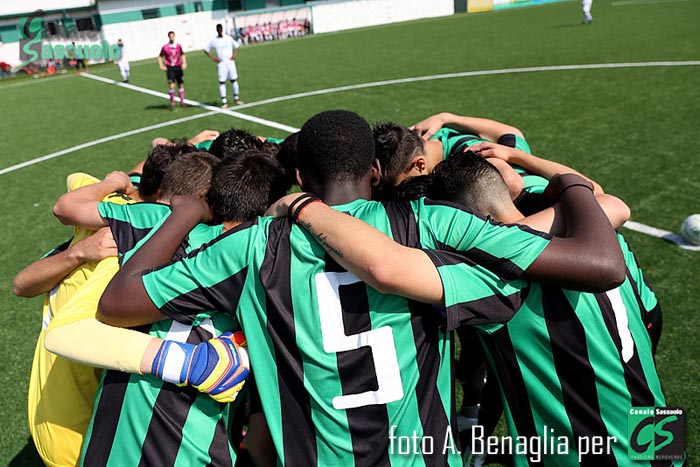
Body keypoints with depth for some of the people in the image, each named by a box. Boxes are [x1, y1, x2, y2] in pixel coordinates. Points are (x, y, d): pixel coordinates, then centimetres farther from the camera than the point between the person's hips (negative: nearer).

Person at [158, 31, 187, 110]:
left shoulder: (178, 46, 4)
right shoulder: (165, 47, -2)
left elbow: (182, 55, 20)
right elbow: (160, 57, 8)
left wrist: (184, 63, 8)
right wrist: (161, 66, -2)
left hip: (178, 67, 3)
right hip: (169, 68, -3)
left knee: (180, 85, 8)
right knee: (171, 85, -11)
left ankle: (182, 101, 23)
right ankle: (172, 103, -2)